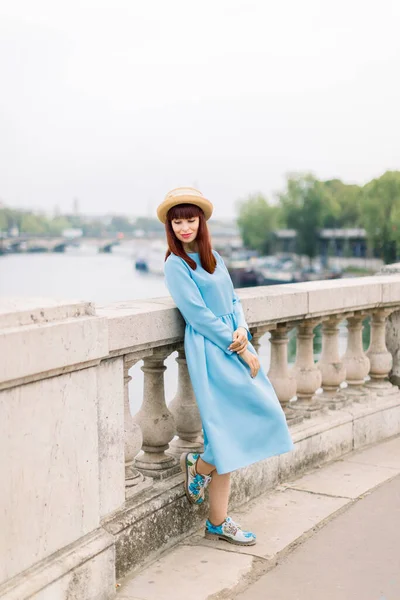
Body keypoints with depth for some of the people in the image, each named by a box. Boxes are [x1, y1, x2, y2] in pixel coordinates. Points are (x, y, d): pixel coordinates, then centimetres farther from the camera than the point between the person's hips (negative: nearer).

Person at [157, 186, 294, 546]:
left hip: (234, 346, 7)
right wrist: (241, 351, -12)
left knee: (231, 435, 4)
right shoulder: (176, 265, -8)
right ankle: (200, 466, 16)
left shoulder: (213, 257, 15)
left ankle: (218, 522, 17)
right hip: (211, 352, -7)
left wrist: (242, 330, -6)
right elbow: (199, 315, -13)